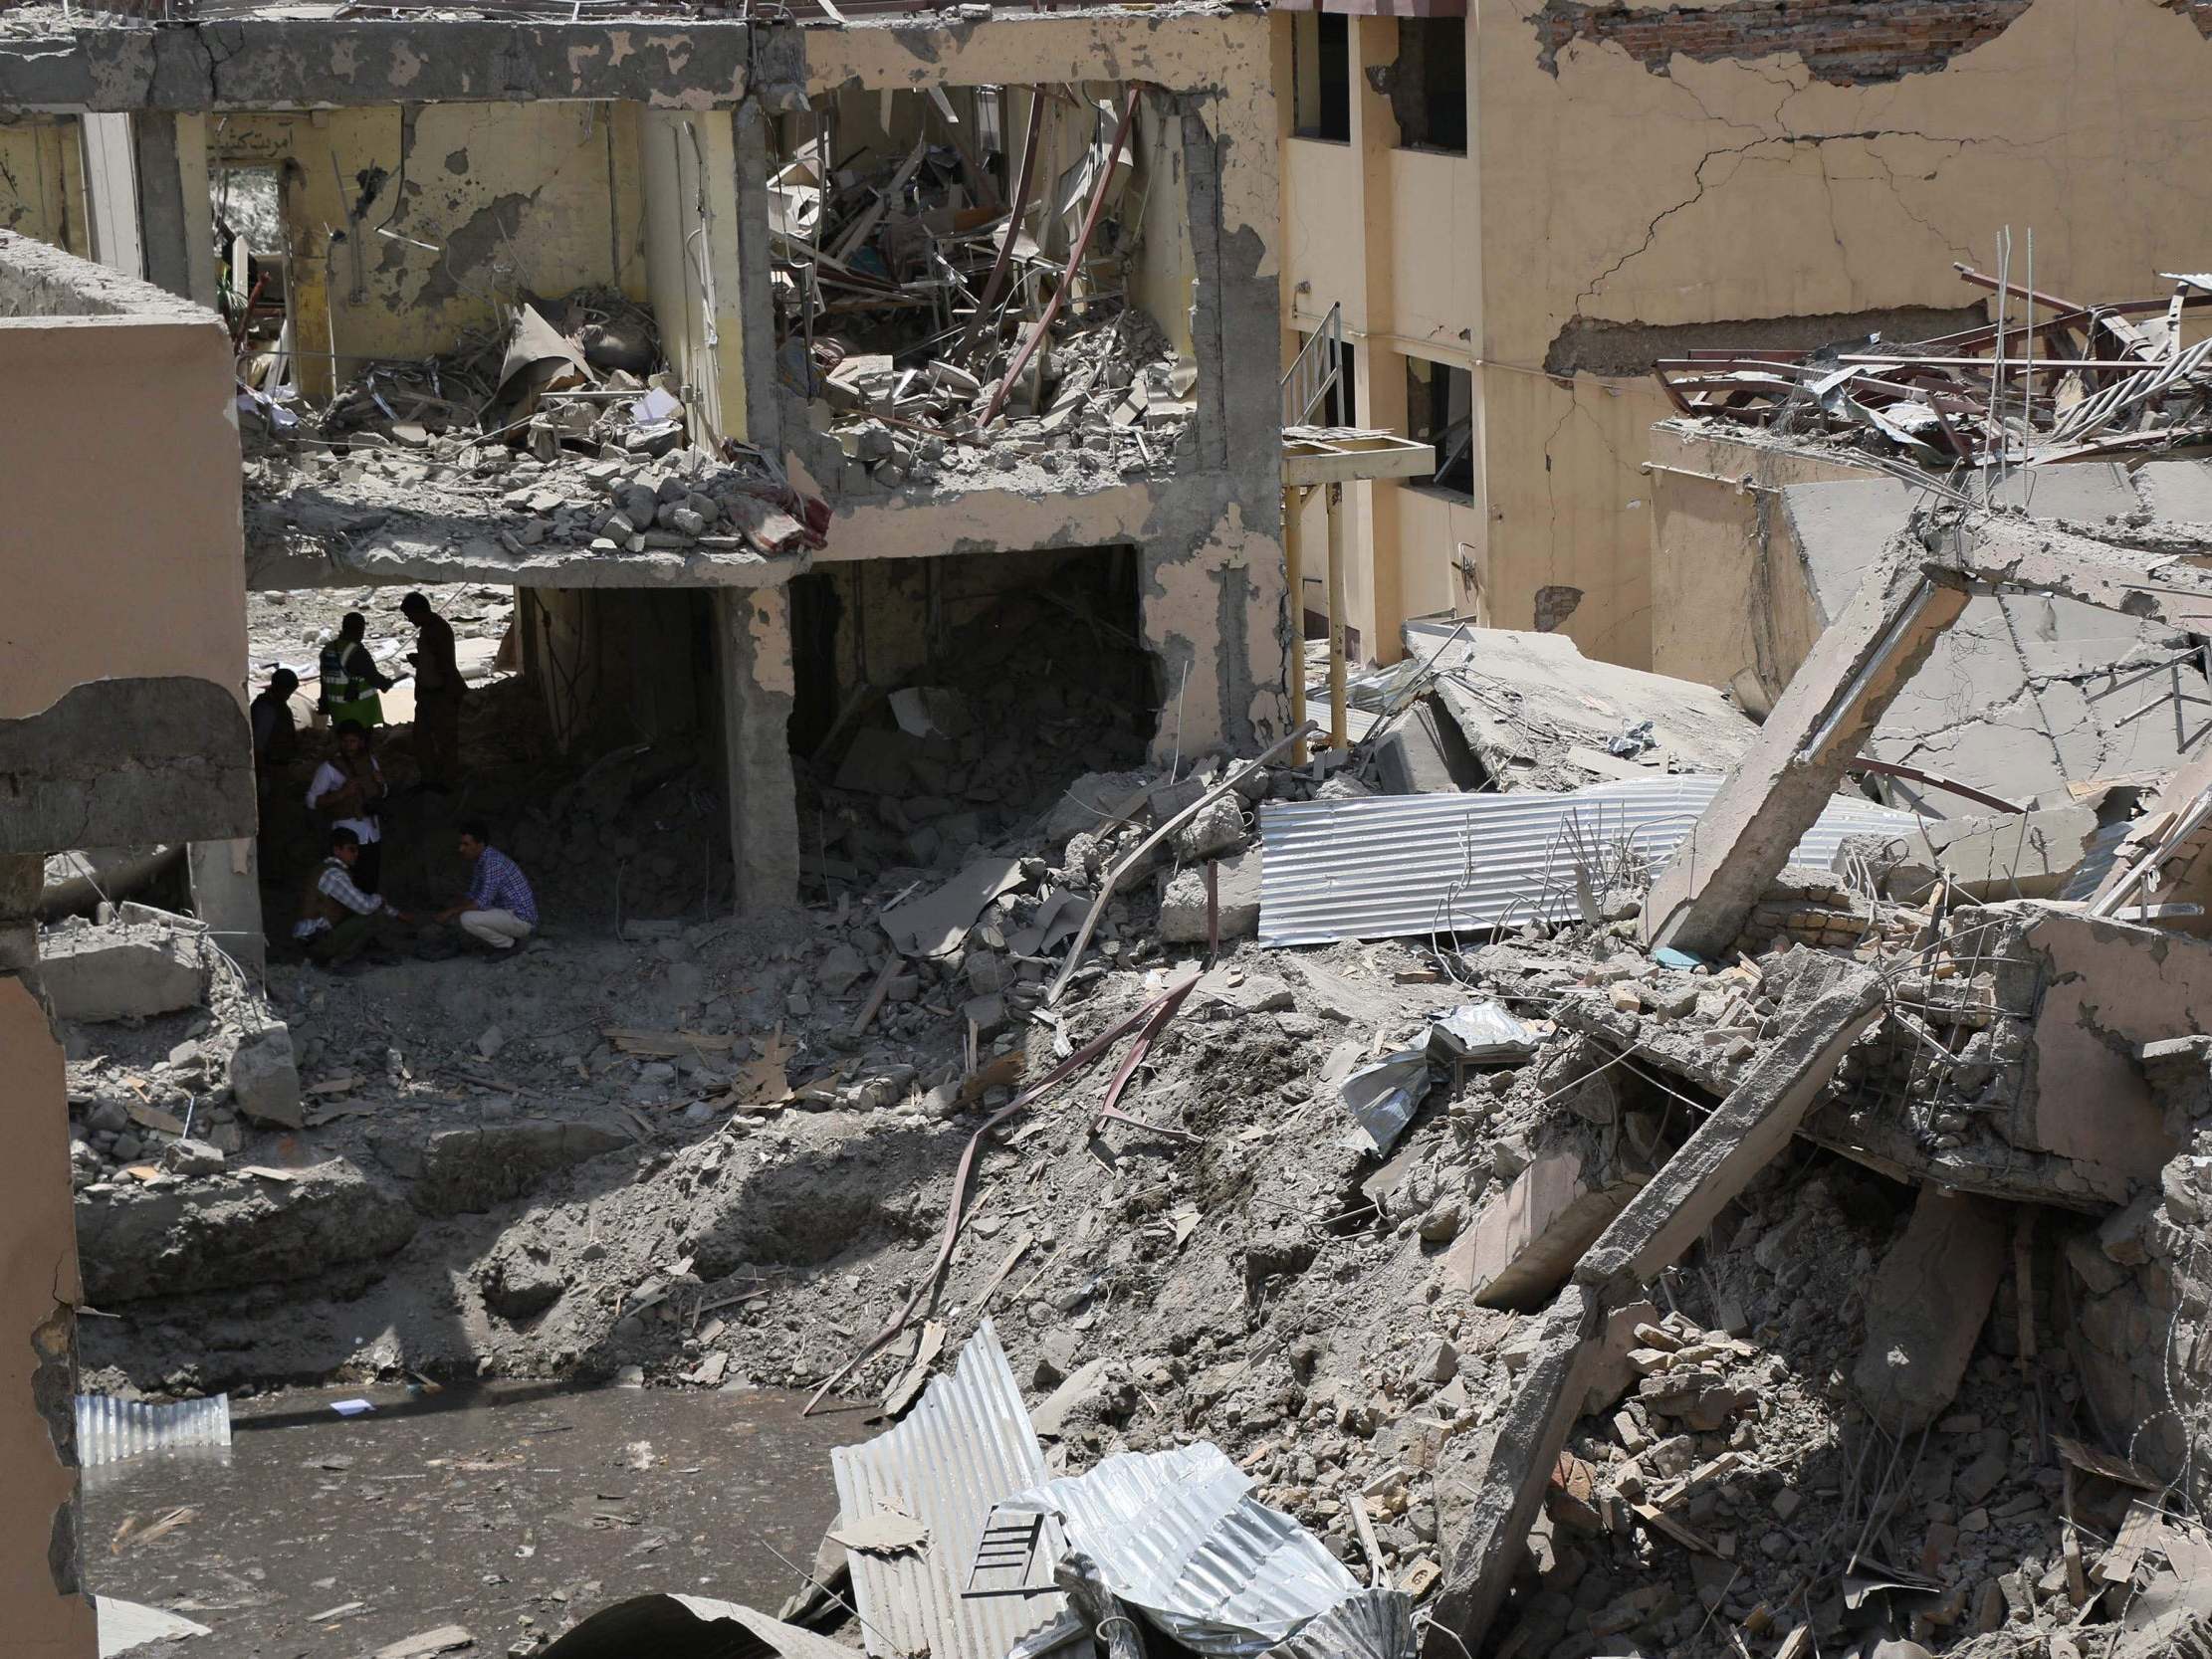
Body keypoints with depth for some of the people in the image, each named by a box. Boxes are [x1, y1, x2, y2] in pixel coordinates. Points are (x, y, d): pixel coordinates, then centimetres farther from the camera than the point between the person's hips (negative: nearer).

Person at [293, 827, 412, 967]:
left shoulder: (339, 871, 14)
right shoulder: (333, 875, -17)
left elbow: (361, 902, 24)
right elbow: (364, 906, -24)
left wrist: (396, 914, 21)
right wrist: (381, 901, -2)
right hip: (319, 943, -10)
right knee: (378, 918, -14)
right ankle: (336, 960, -9)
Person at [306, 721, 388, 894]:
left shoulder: (370, 761, 9)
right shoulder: (329, 767, -6)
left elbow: (381, 794, 23)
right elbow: (312, 801, -8)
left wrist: (380, 783, 0)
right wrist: (341, 793, -20)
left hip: (372, 832, 5)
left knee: (371, 886, 6)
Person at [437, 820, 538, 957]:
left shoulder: (493, 862, -23)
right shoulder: (478, 861, 8)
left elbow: (482, 903, -26)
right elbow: (471, 895, 16)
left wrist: (452, 911, -17)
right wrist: (449, 909, 0)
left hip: (522, 919, -10)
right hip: (507, 914, 10)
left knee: (467, 919, -24)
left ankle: (507, 945, -5)